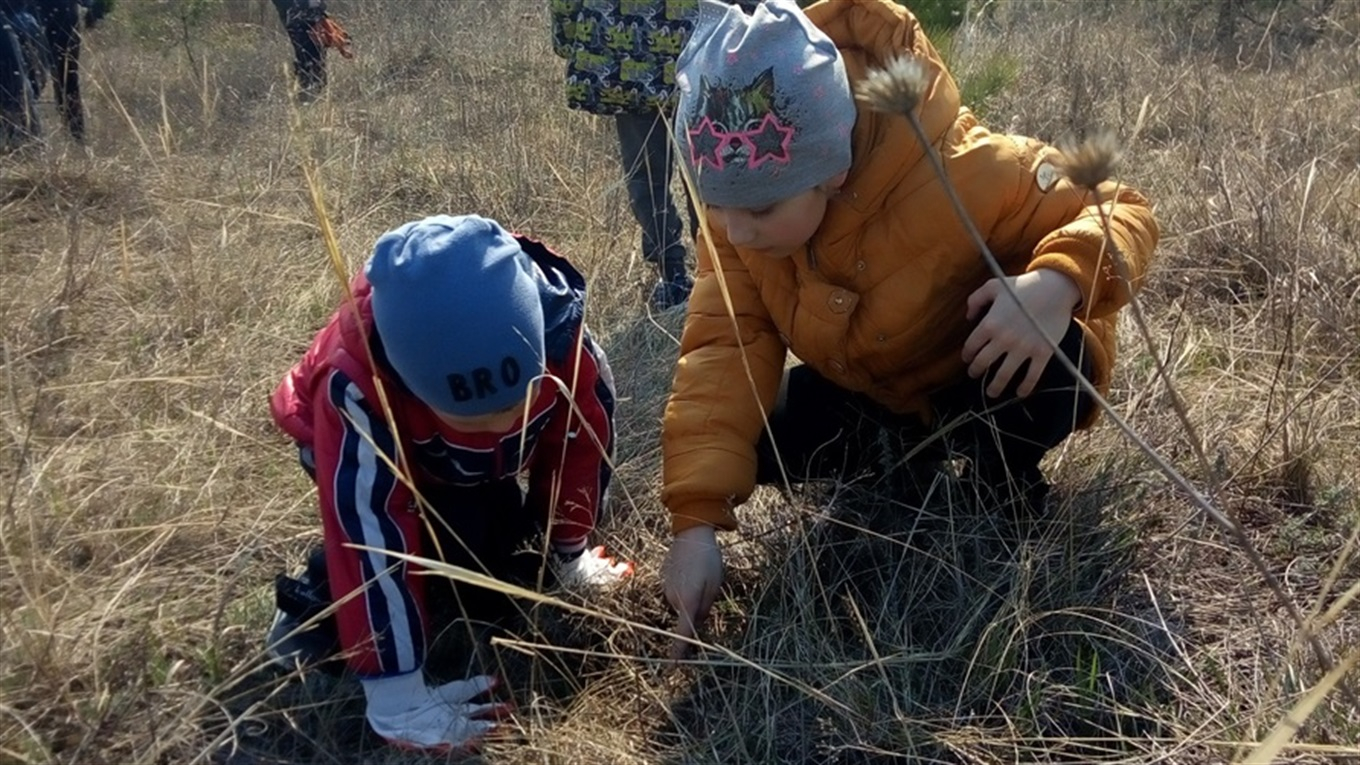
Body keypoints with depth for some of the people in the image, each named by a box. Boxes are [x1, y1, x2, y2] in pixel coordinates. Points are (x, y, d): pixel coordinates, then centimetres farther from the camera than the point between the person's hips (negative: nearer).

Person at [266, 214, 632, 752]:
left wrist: (569, 552, -3)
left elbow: (579, 439, -17)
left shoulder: (557, 333, -36)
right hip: (370, 449, -4)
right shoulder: (356, 389, -45)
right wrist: (396, 697, -37)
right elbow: (369, 535, -41)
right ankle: (322, 591, -5)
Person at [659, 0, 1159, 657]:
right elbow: (723, 347, -27)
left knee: (1050, 363, -36)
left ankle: (1002, 477, -3)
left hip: (985, 381, -4)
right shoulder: (739, 207, -23)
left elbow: (1119, 211, -27)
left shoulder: (959, 173, -37)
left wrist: (1057, 283, -52)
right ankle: (901, 451, 10)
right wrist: (697, 518, -37)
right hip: (869, 393, 4)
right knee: (759, 441, -14)